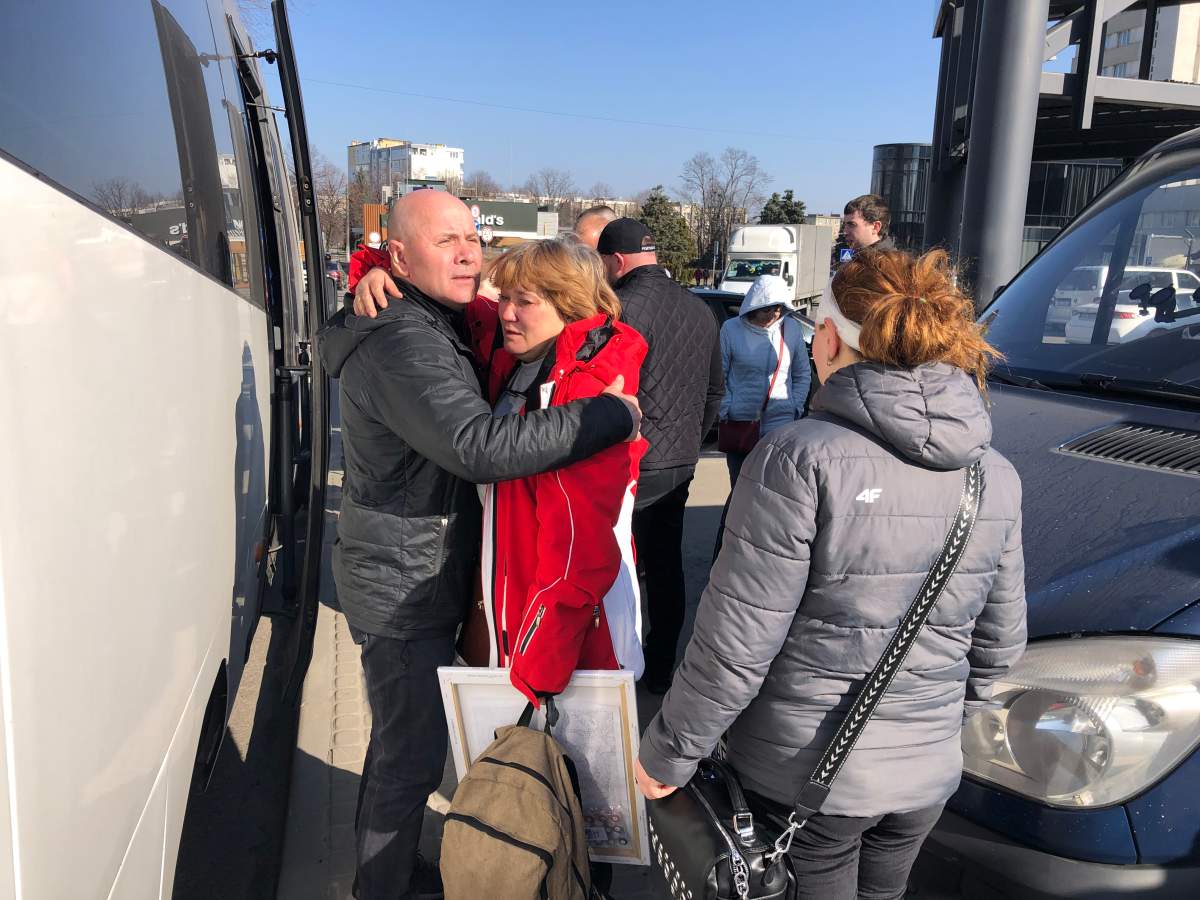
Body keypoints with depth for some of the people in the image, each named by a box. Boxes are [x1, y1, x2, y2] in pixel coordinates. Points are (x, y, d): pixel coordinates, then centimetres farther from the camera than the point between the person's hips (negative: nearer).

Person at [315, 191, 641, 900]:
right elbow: (480, 445, -40)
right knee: (411, 754, 5)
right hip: (404, 585, -11)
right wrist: (615, 414, -33)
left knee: (403, 740, 26)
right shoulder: (402, 343, -26)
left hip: (422, 575, 11)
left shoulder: (437, 326, 10)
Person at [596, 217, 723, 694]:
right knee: (666, 566, 16)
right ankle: (660, 668, 27)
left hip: (634, 464, -8)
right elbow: (715, 389, 17)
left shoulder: (623, 307, -16)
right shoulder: (699, 309, 9)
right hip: (681, 463, 8)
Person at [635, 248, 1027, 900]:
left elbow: (736, 644, -21)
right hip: (927, 774, 6)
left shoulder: (800, 459, -22)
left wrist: (668, 752, -8)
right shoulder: (997, 478, -2)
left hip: (801, 776, -5)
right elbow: (1001, 642, 8)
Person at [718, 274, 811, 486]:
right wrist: (726, 411, -5)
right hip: (739, 422, -1)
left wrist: (795, 408, 3)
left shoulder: (792, 329, 3)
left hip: (781, 422, 1)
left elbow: (802, 375, 11)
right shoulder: (732, 329, -4)